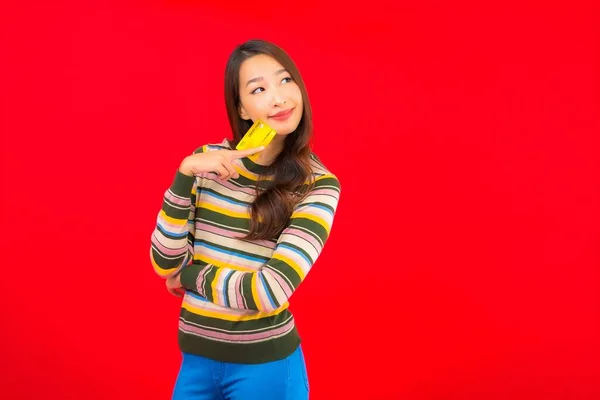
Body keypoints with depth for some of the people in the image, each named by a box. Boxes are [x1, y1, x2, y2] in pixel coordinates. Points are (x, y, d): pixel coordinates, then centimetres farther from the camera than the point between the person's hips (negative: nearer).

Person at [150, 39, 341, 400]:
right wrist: (186, 175, -17)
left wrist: (191, 277, -7)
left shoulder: (319, 185, -12)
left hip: (265, 365, -3)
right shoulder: (207, 161, -3)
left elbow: (271, 290, -21)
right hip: (196, 360, 3)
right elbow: (165, 265, -6)